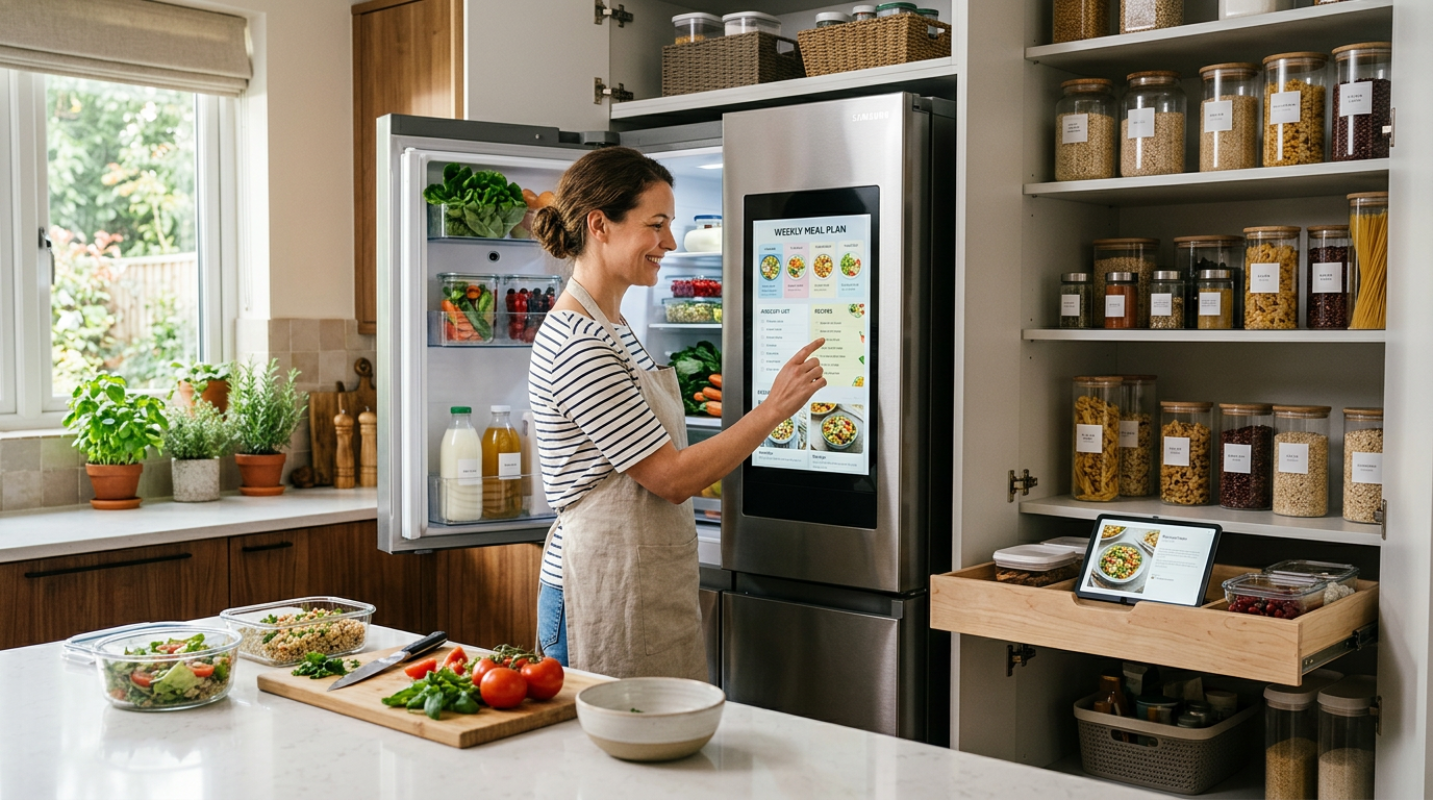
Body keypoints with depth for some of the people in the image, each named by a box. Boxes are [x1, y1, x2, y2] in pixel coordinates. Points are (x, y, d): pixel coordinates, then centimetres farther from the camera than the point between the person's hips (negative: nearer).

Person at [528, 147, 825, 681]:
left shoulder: (609, 330, 12)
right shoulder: (575, 346, -20)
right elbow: (672, 477, -18)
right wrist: (775, 409, -13)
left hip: (646, 591, 10)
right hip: (605, 596, -10)